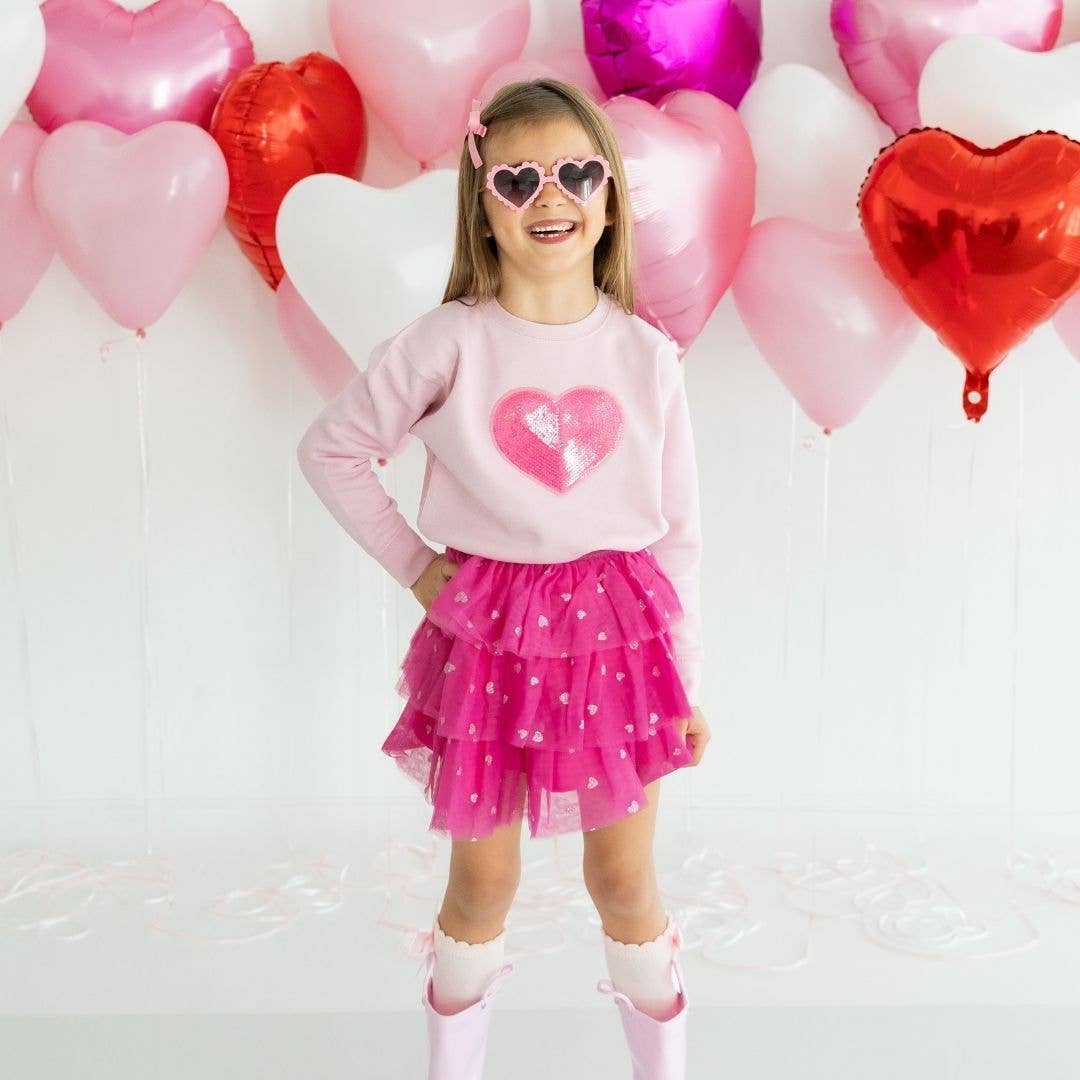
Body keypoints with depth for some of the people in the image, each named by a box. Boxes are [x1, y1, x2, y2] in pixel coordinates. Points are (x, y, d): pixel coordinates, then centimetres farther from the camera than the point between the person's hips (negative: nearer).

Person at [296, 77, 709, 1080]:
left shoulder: (646, 356, -3)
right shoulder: (448, 342, -8)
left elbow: (678, 530, 2)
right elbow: (330, 448, 2)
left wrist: (686, 683, 4)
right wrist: (412, 564, -1)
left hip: (616, 629, 1)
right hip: (486, 629, -1)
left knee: (624, 875, 13)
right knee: (484, 879, 13)